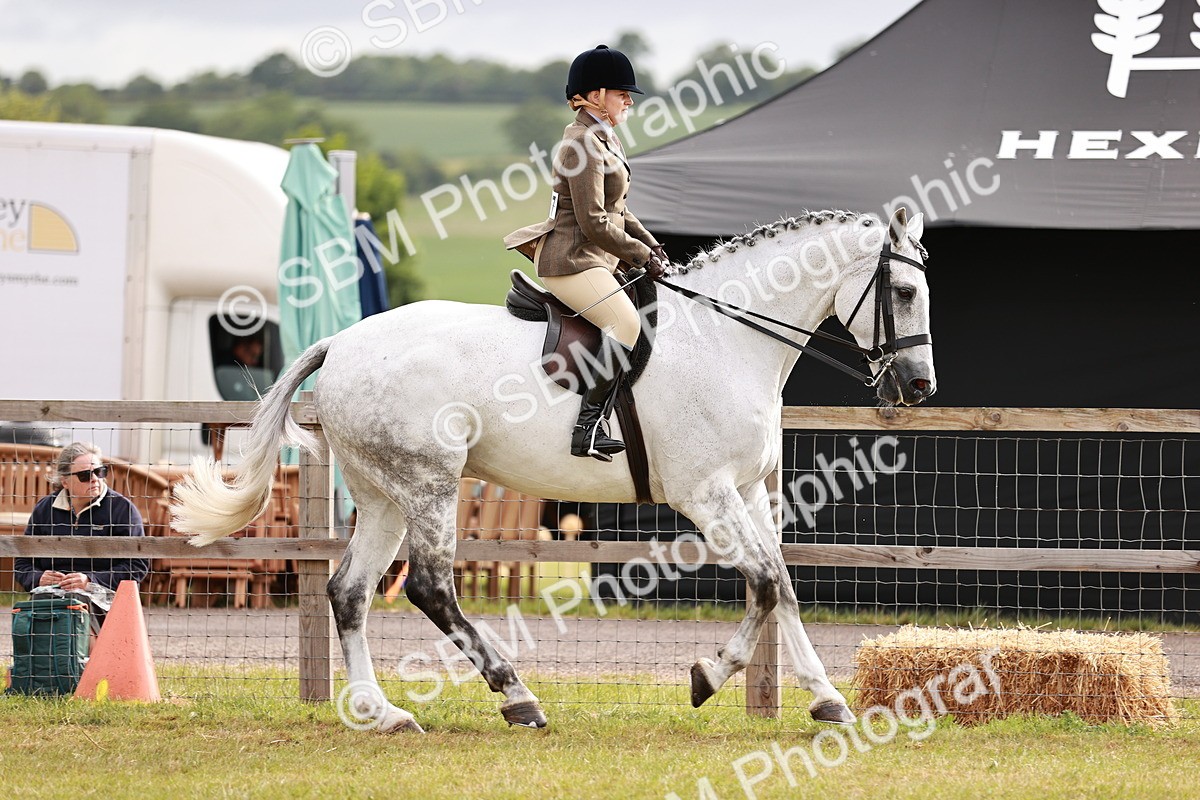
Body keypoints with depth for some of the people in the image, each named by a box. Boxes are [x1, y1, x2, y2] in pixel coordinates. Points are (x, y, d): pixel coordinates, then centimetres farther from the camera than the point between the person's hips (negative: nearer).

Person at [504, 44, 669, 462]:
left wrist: (650, 244, 10)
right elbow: (593, 223, -20)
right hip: (572, 261, -11)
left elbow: (616, 211, 24)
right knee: (629, 325, -27)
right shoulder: (584, 144, -16)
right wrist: (642, 256, -12)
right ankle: (588, 430, -29)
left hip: (593, 261, 11)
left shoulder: (605, 139, 17)